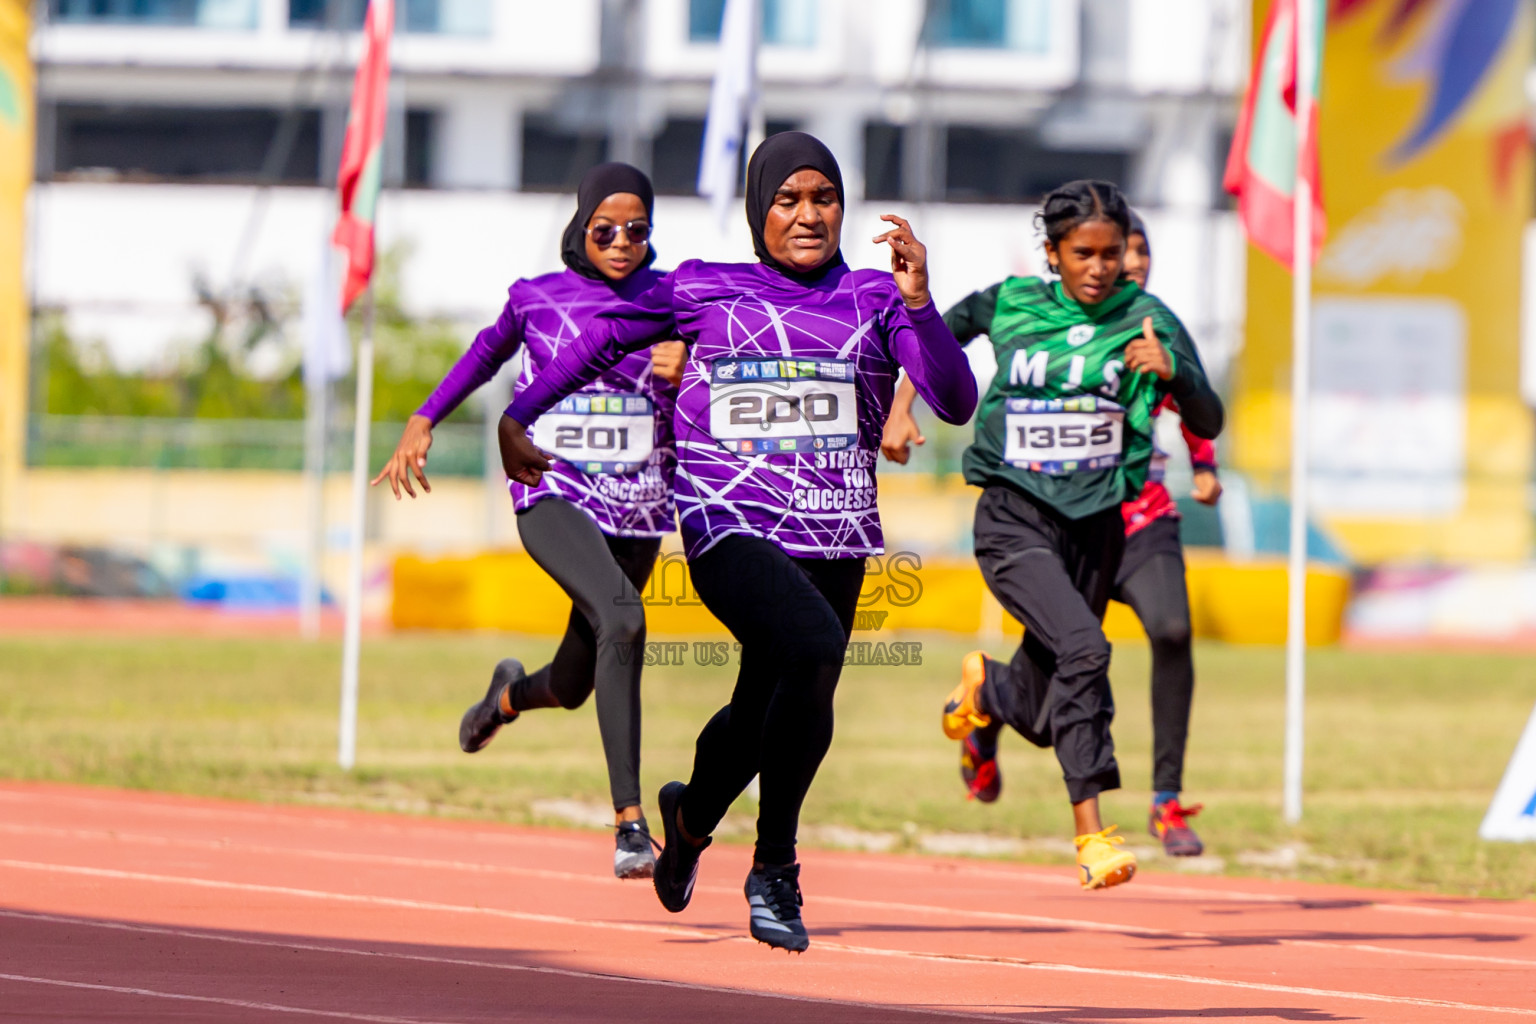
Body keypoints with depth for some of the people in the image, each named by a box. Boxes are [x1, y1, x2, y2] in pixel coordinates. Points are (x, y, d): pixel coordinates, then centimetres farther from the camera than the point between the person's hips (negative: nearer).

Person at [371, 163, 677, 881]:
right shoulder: (538, 298, 3)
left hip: (637, 507, 3)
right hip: (553, 497, -3)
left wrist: (676, 377, -17)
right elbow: (489, 351, 22)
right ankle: (628, 820, -33)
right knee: (621, 619, -31)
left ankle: (512, 693, 54)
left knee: (573, 685, 13)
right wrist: (423, 422, 19)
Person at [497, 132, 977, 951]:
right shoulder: (702, 290, 4)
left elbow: (955, 404, -7)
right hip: (728, 531, -3)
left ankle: (690, 815, 51)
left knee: (765, 715, 14)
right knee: (813, 646, -30)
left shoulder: (875, 299, 5)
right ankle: (773, 869, -16)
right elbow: (605, 336, 20)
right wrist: (518, 416, 19)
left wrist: (919, 302, -20)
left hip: (836, 541, 3)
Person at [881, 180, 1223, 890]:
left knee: (1042, 718, 10)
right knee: (1082, 644, -29)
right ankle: (1091, 831, -27)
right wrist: (900, 408, 5)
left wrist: (1171, 370, -25)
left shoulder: (1147, 320, -2)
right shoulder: (1010, 305, -1)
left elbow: (1208, 423, -6)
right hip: (1014, 519, -3)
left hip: (1097, 523, 3)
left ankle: (985, 689, 48)